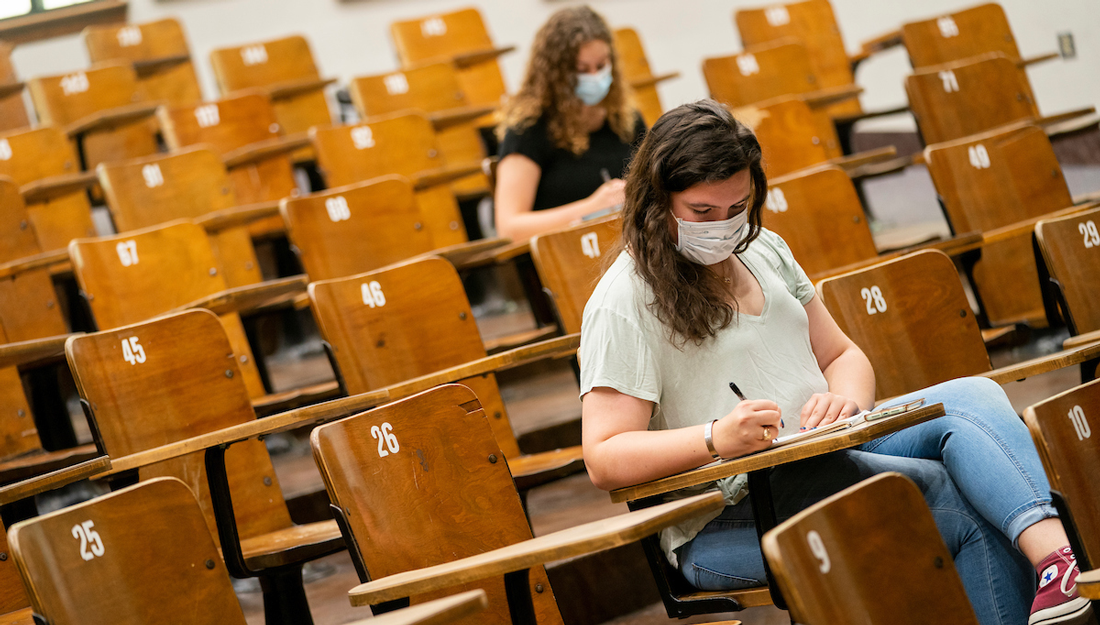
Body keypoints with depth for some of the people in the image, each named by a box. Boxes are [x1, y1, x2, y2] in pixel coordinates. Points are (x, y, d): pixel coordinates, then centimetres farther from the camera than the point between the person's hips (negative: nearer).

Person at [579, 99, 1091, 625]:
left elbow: (842, 355, 21)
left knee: (972, 397, -19)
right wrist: (716, 439, -30)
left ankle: (1053, 551, -38)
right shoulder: (623, 303, -8)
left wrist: (845, 400, -5)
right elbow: (603, 459, -14)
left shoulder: (763, 251, 15)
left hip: (832, 456, 7)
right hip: (730, 520, -7)